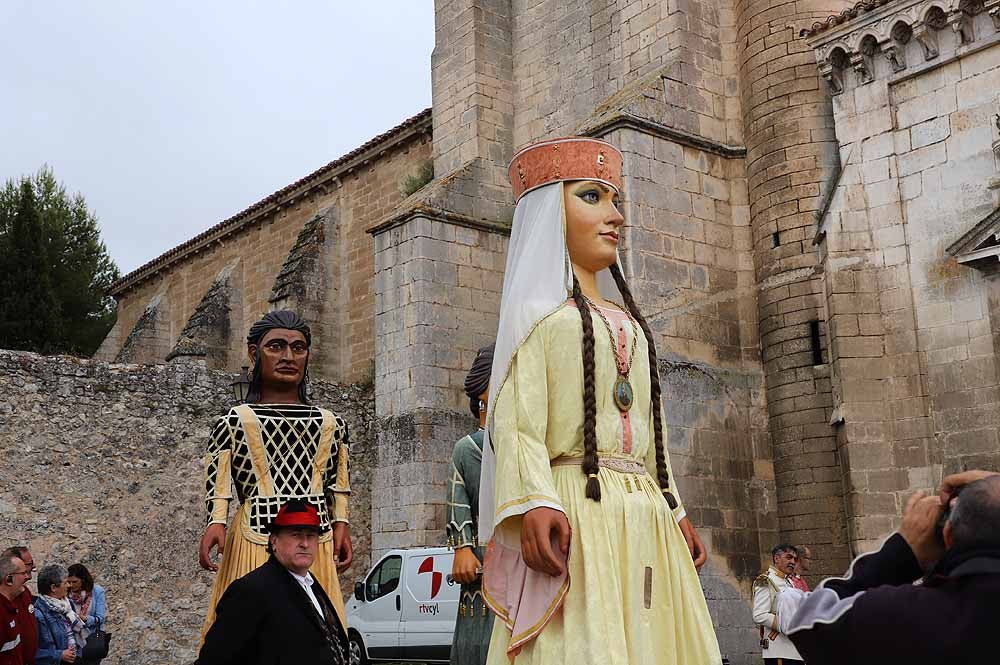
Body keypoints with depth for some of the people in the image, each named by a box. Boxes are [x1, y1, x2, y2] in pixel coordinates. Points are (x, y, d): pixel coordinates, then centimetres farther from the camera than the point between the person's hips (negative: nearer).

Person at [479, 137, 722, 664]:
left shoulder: (627, 322, 22)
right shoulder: (538, 310, 1)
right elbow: (518, 420, -11)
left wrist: (674, 510, 19)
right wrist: (534, 500, -26)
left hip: (643, 516, 7)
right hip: (575, 512, -7)